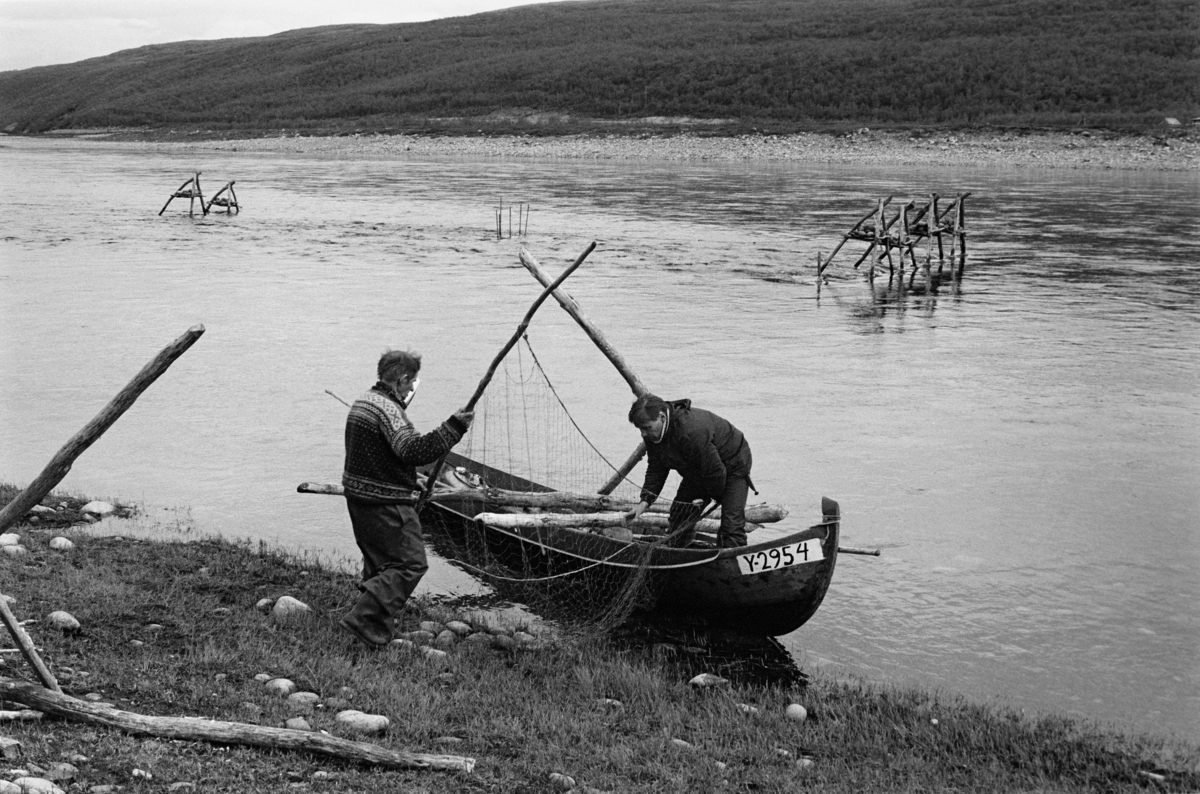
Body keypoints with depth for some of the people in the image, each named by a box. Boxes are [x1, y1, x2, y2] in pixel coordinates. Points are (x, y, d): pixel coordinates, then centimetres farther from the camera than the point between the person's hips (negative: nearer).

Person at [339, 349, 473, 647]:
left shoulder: (363, 401, 11)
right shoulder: (388, 409, -20)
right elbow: (413, 450, -32)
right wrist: (453, 428, -30)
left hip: (358, 496, 10)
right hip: (385, 502, -10)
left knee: (379, 560, 22)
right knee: (410, 563, -6)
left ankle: (374, 622, 28)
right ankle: (365, 620, -11)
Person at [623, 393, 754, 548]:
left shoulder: (692, 431, -42)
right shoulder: (653, 434, -13)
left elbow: (715, 470, -32)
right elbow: (656, 469, -3)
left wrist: (717, 495, -13)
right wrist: (645, 501, -16)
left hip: (732, 466, -8)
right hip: (697, 473, 8)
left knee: (731, 529, -18)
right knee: (679, 520, 7)